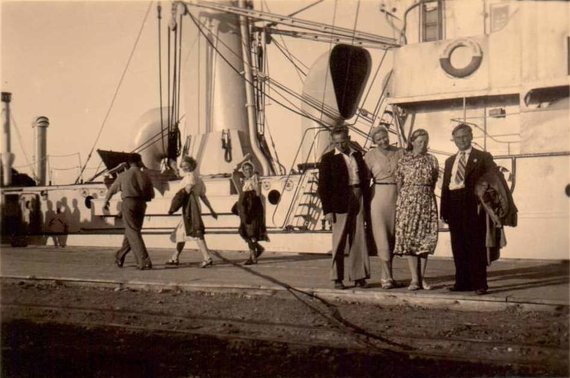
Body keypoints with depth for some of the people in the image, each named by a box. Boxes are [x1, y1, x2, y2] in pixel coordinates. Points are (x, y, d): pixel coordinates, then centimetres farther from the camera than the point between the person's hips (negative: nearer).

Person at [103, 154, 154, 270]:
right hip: (141, 204, 3)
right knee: (131, 231, 18)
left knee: (133, 233, -6)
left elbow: (112, 189, 15)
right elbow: (151, 195, 8)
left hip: (128, 203, -3)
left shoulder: (124, 175, 2)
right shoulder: (145, 176, 6)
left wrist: (105, 201, 32)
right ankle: (120, 256, 30)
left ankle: (144, 261, -17)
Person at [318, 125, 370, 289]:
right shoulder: (328, 159, 0)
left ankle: (359, 277, 10)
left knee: (359, 239, 4)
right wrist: (327, 210, -9)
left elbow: (365, 178, 16)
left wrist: (366, 201, 7)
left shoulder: (357, 155, 13)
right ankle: (338, 279, 7)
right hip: (340, 202, -4)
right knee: (339, 241, 0)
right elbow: (323, 186, -3)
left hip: (358, 200, 4)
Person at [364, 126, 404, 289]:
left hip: (397, 196, 3)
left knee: (393, 235, 7)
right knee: (381, 235, -5)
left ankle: (385, 275, 17)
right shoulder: (371, 155, 1)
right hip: (378, 197, -3)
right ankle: (387, 276, -4)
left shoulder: (399, 153, 6)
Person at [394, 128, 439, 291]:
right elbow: (399, 183, 8)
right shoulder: (403, 160, 4)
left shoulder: (431, 160, 8)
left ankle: (422, 278, 9)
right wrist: (400, 202, 7)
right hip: (407, 201, -2)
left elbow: (433, 183, 12)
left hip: (426, 201, 2)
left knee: (425, 238, 2)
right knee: (408, 238, -5)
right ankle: (414, 279, -2)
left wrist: (425, 195, 8)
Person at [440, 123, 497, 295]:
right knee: (458, 246, 6)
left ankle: (479, 284, -1)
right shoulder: (450, 161, 21)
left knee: (476, 245, -5)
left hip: (473, 206, -5)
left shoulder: (483, 157, 6)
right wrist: (444, 210, 7)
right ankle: (462, 282, 13)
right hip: (455, 206, 5)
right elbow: (445, 186, 16)